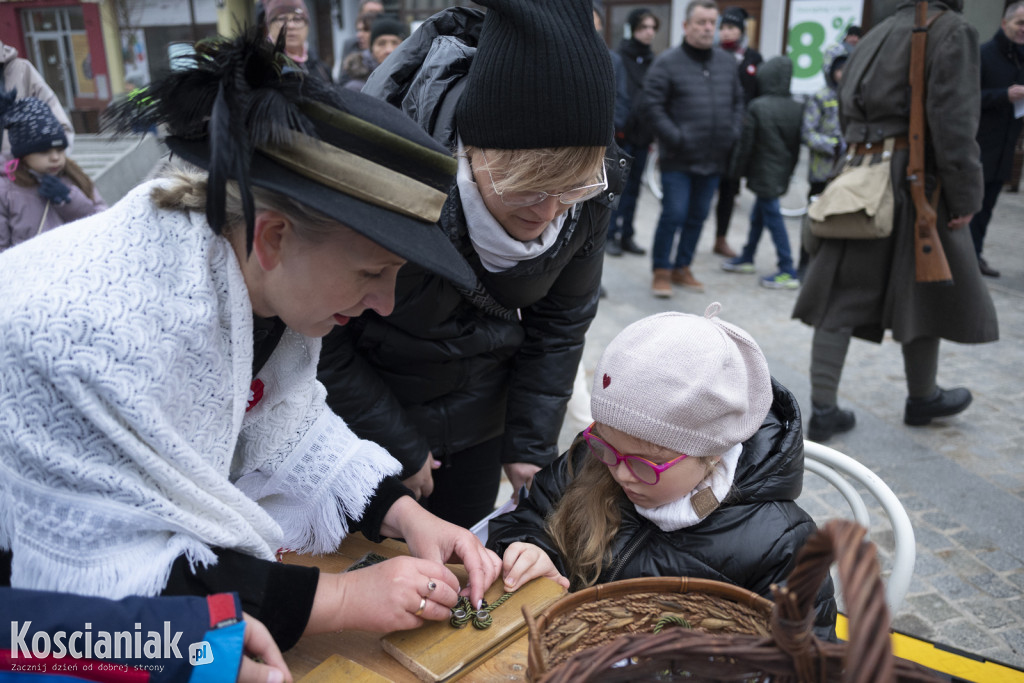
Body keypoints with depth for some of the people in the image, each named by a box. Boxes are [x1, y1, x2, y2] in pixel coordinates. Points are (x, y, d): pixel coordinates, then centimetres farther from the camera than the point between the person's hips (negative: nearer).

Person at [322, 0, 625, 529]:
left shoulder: (587, 195, -20)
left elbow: (560, 324, -4)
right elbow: (321, 339, -20)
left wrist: (531, 444, -3)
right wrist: (396, 445, -12)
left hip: (479, 419, 4)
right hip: (369, 410, -3)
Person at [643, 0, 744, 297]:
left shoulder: (727, 62, 10)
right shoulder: (667, 62, -7)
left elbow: (738, 102, 18)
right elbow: (653, 105, -12)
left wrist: (733, 133, 4)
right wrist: (676, 138, -16)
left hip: (714, 159, 5)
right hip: (678, 159, -5)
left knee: (698, 216, 11)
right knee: (674, 215, -6)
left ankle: (682, 268, 25)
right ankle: (662, 272, 10)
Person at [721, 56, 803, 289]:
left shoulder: (758, 107, -16)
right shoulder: (797, 108, 1)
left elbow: (745, 143, -12)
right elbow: (797, 145, 8)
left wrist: (737, 171, 0)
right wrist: (789, 169, 20)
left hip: (763, 173, -7)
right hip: (783, 173, 7)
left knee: (772, 217, -3)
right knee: (758, 215, 20)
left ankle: (788, 272, -1)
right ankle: (747, 258, 34)